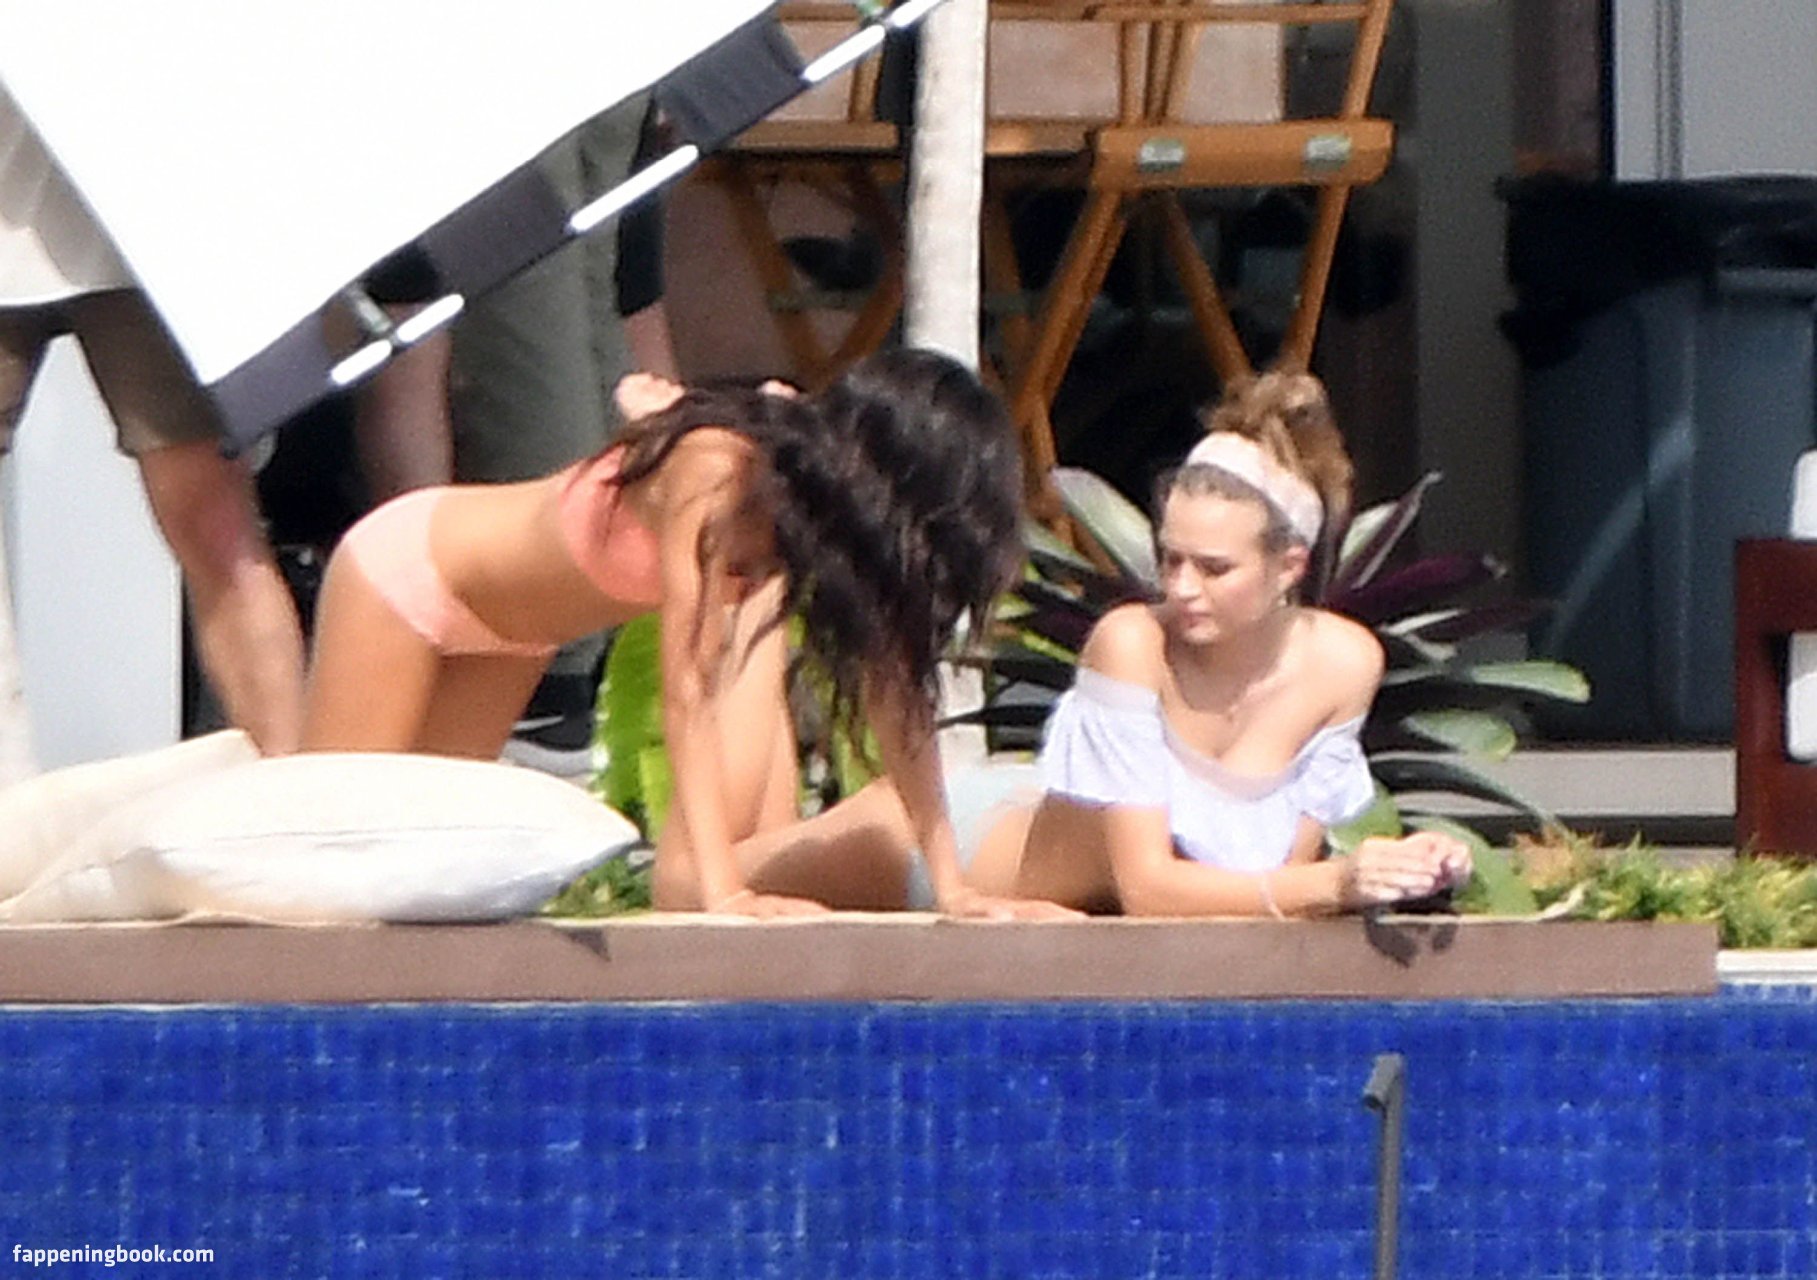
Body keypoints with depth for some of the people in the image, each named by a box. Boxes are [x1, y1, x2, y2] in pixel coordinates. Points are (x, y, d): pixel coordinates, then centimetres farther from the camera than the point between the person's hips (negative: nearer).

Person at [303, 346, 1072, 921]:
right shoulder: (717, 475, -38)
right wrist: (723, 892, -46)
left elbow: (895, 694, -15)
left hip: (516, 631, 7)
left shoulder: (838, 502, -17)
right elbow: (689, 694, -40)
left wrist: (948, 886, -22)